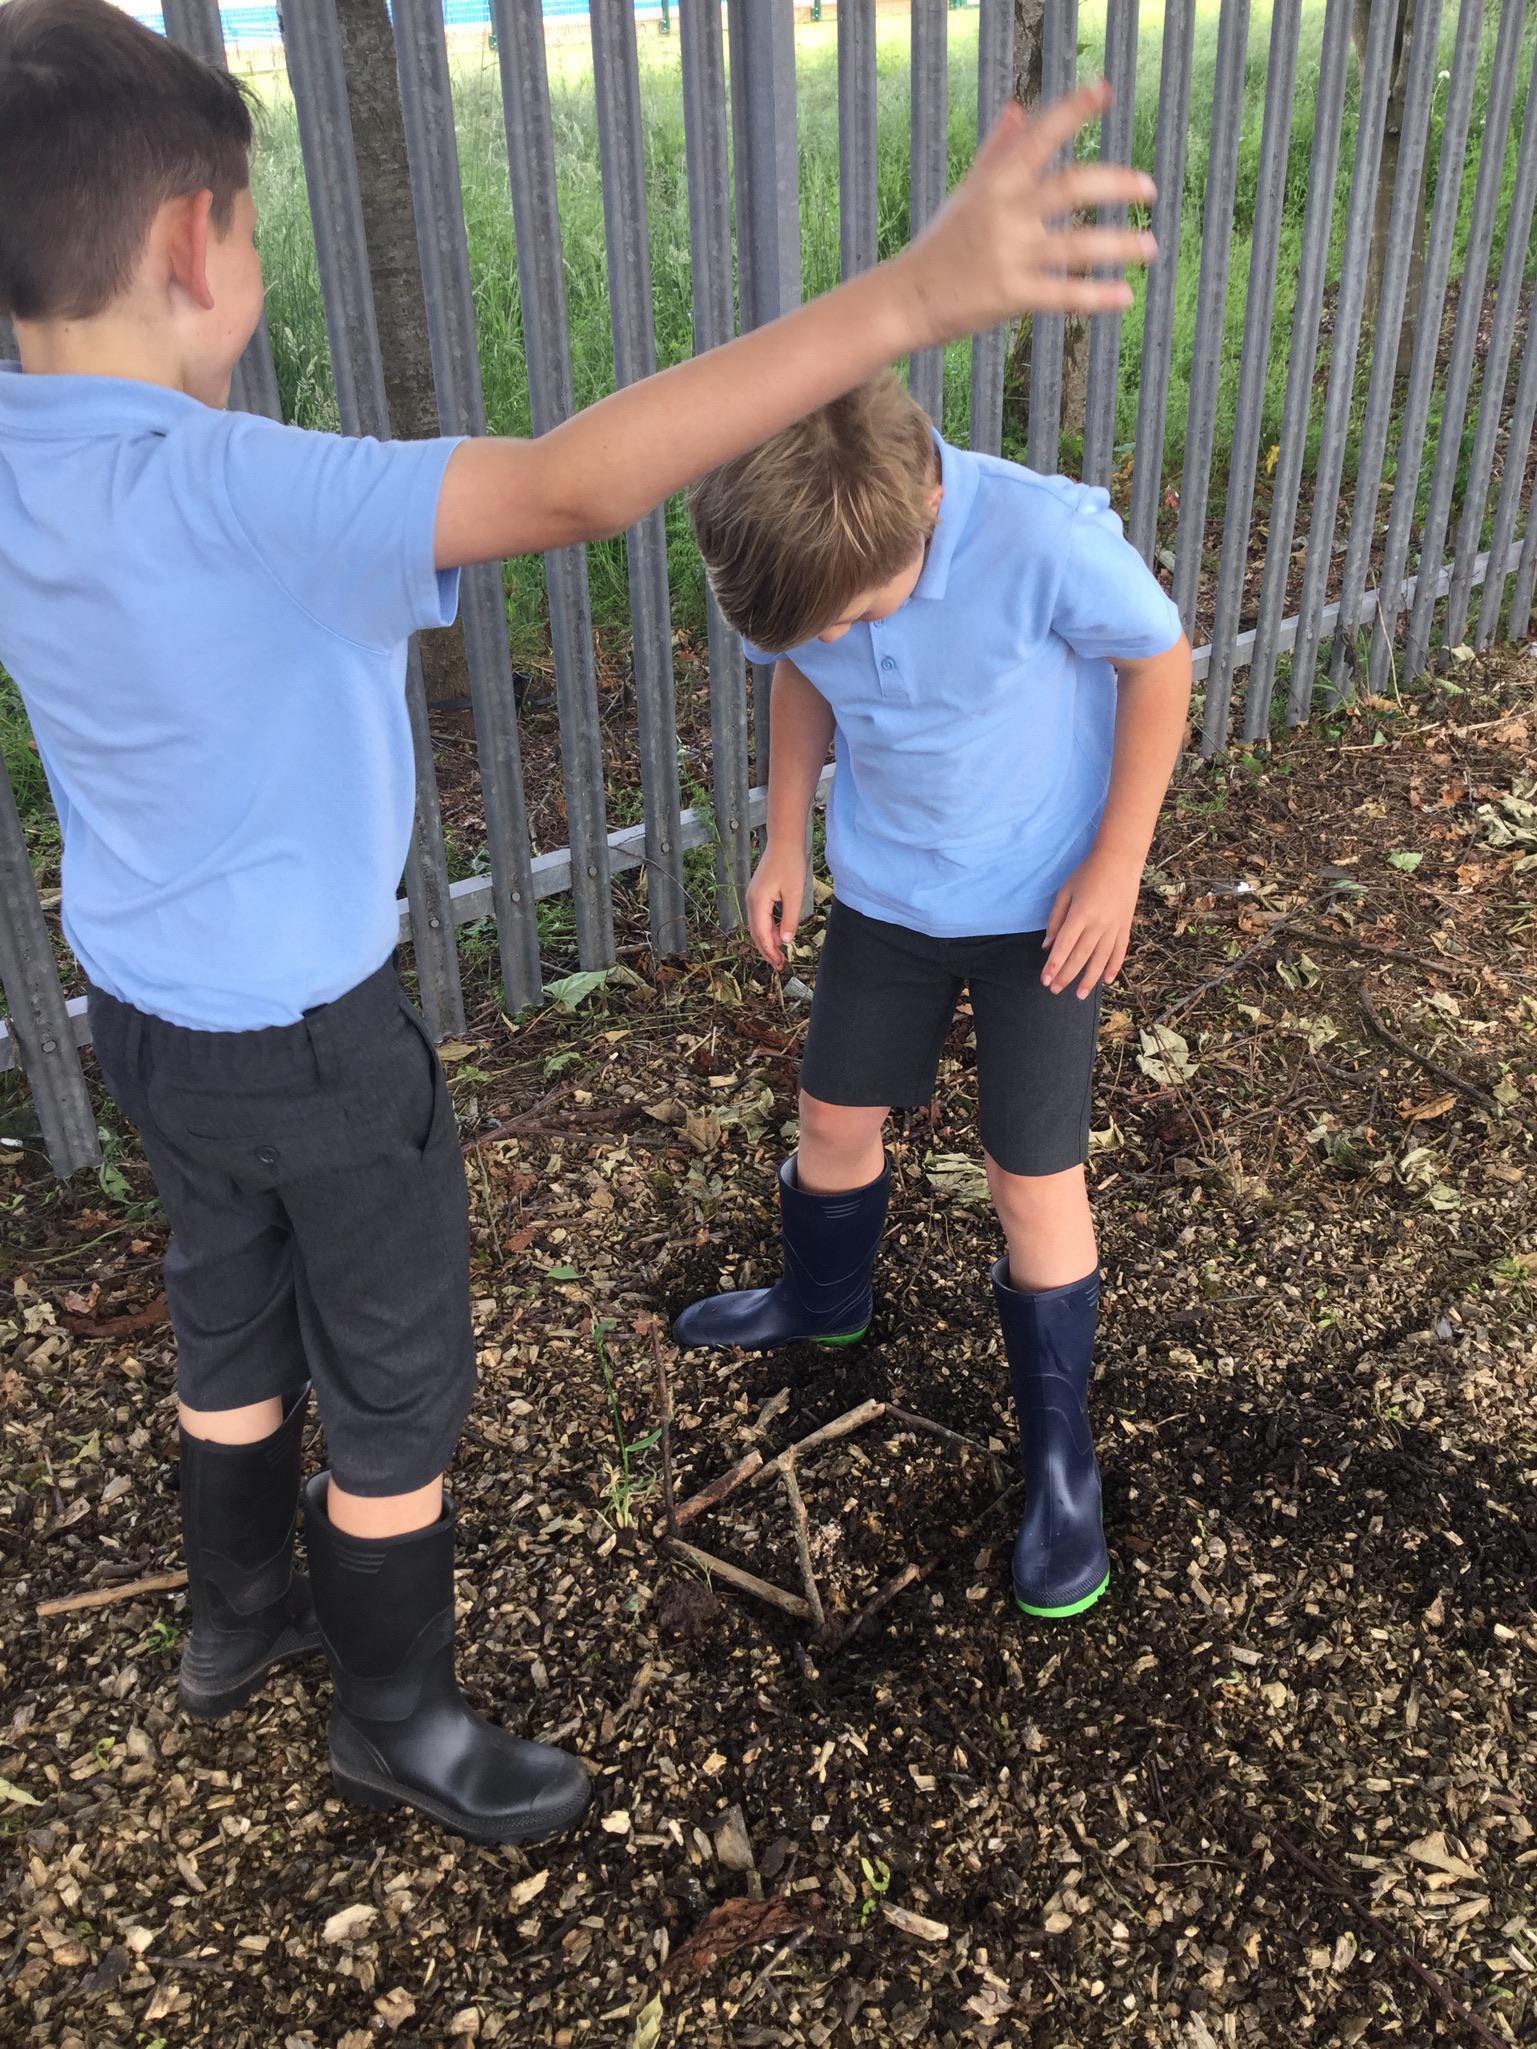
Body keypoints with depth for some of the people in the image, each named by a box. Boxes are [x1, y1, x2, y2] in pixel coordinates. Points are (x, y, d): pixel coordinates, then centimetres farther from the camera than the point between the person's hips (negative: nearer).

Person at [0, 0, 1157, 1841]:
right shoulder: (217, 494, -32)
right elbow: (573, 487, -46)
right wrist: (914, 292, -49)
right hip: (309, 1041, -8)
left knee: (229, 1327, 27)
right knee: (398, 1384, 14)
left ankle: (238, 1617, 51)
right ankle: (397, 1720, 36)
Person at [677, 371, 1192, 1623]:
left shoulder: (1047, 539, -33)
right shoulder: (803, 562, -19)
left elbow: (1159, 663, -16)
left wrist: (1115, 865, -15)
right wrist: (785, 844, 2)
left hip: (1046, 903, -4)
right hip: (886, 888, 4)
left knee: (1033, 1177, 0)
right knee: (835, 1112, 16)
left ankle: (1063, 1464, 21)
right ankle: (823, 1303, 49)